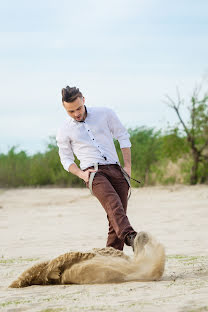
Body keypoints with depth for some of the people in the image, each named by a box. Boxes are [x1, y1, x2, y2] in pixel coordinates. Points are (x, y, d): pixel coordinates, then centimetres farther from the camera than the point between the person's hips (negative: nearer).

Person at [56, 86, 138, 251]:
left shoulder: (105, 113, 9)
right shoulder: (64, 131, 8)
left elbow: (123, 137, 15)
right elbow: (66, 159, 15)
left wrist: (128, 166, 7)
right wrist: (81, 174, -5)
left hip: (116, 170, 3)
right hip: (93, 172, -3)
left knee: (116, 218, -4)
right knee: (113, 202, -32)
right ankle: (129, 236, -54)